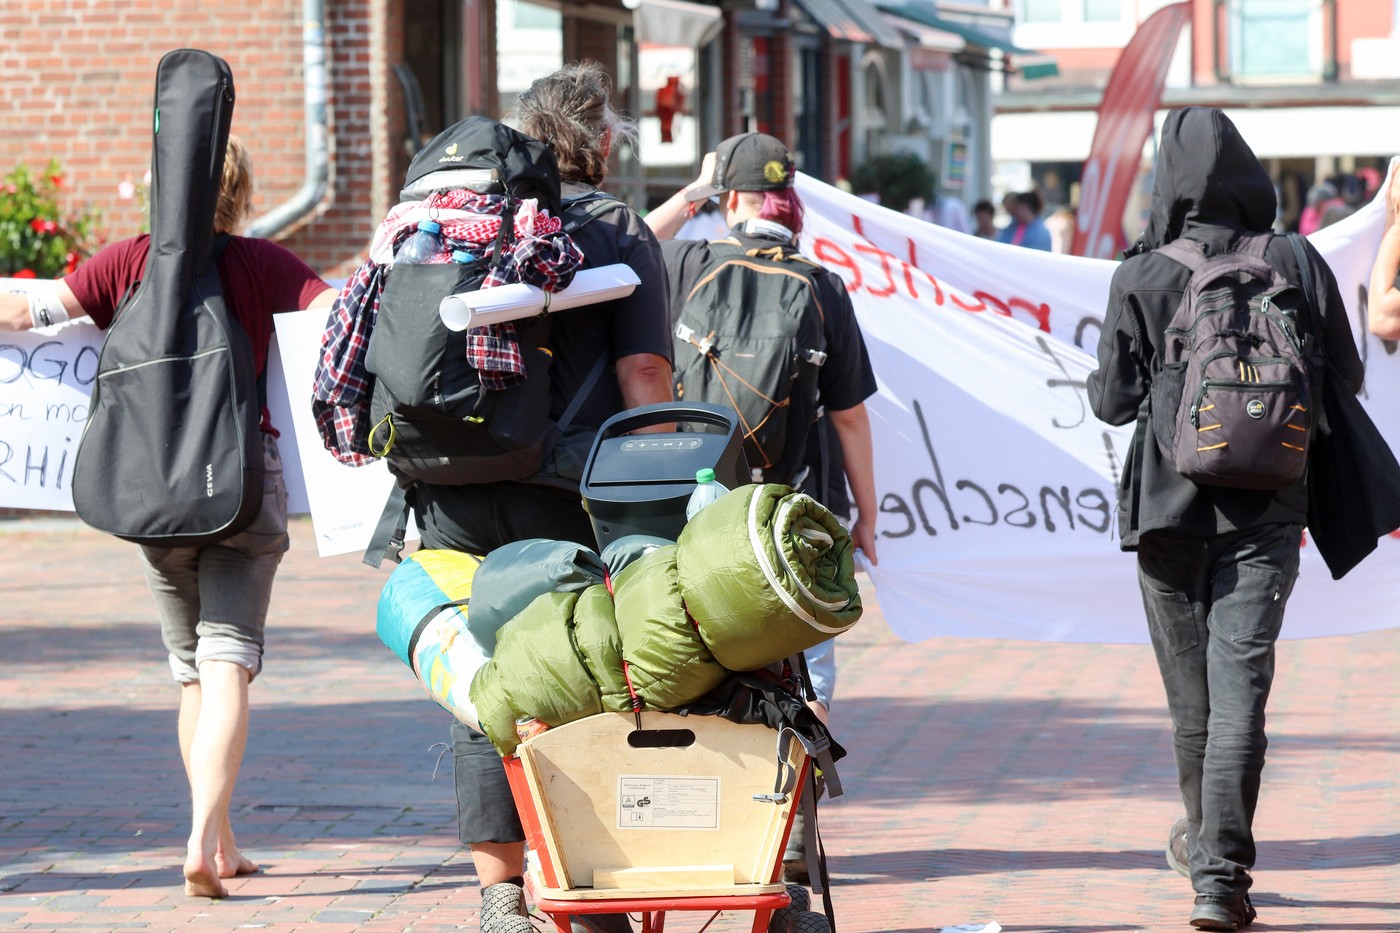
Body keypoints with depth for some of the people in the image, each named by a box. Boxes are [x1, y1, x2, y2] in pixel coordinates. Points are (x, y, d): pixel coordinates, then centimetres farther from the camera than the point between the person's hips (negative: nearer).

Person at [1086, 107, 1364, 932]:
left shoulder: (1143, 277, -7)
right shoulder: (1297, 265, -5)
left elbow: (1113, 401, -4)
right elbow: (1346, 380, 2)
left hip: (1170, 505, 0)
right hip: (1266, 508, 0)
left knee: (1192, 689, 15)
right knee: (1241, 686, -4)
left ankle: (1206, 842, 34)